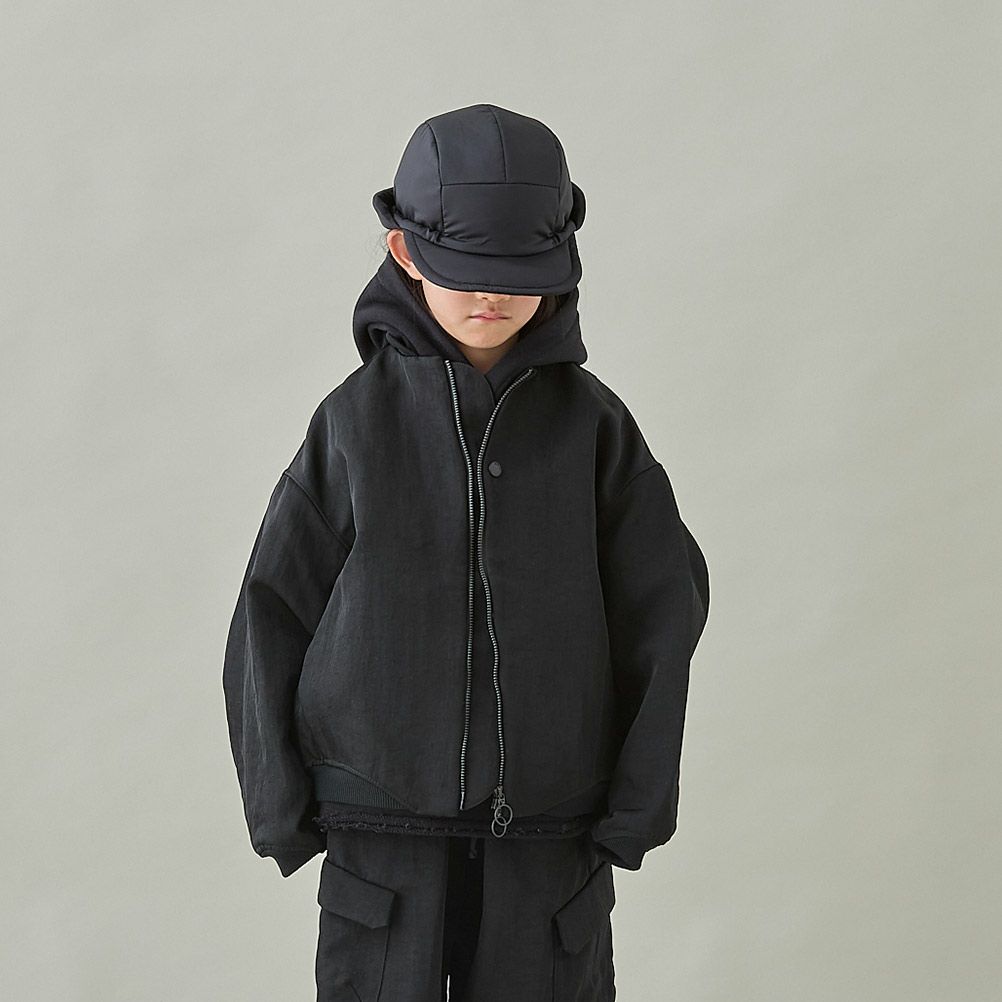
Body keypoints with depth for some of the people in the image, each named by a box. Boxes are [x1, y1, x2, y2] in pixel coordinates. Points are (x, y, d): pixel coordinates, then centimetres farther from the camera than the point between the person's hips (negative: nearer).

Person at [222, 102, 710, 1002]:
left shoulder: (592, 425, -1)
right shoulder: (358, 421, -2)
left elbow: (663, 618, 2)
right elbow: (273, 617, 1)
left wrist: (634, 810, -2)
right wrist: (283, 811, -2)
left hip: (552, 847, 0)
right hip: (381, 836, 0)